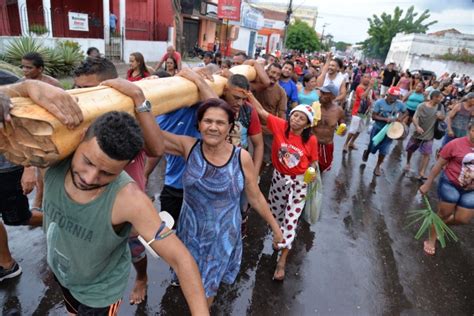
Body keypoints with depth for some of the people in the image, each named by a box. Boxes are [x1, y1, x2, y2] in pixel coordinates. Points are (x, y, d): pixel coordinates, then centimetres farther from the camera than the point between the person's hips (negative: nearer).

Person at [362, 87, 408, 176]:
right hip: (378, 128, -2)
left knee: (384, 151, 4)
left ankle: (378, 166, 27)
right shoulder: (379, 102, -19)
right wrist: (385, 119, -30)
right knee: (372, 148, 13)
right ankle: (366, 152, 50)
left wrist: (401, 118, -14)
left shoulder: (400, 104, -11)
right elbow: (373, 116, -18)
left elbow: (406, 113, 7)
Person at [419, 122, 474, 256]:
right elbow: (439, 165, -10)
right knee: (444, 214, 8)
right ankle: (431, 240, 27)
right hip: (450, 184, -4)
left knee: (463, 219, 10)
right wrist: (427, 184, -6)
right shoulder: (455, 144, -18)